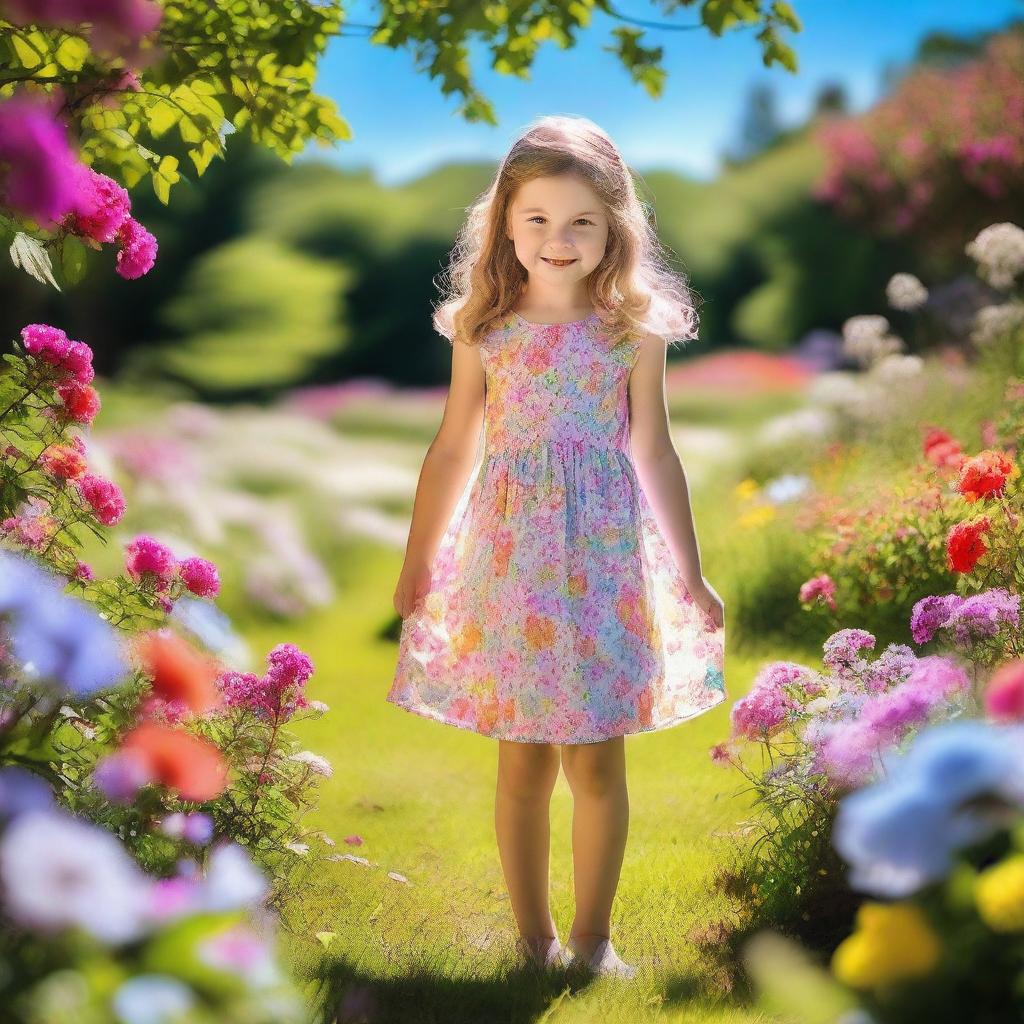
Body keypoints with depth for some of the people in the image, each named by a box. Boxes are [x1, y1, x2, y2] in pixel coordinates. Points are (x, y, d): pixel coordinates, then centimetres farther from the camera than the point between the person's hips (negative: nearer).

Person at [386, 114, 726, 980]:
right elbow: (452, 453, 9)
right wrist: (417, 566, 12)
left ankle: (592, 940, 17)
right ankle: (535, 940, 19)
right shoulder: (484, 330, 2)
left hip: (602, 559, -1)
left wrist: (690, 576, 5)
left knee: (596, 763, 3)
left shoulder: (632, 330, -1)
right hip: (508, 561, 1)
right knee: (522, 764, 7)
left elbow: (656, 456, 4)